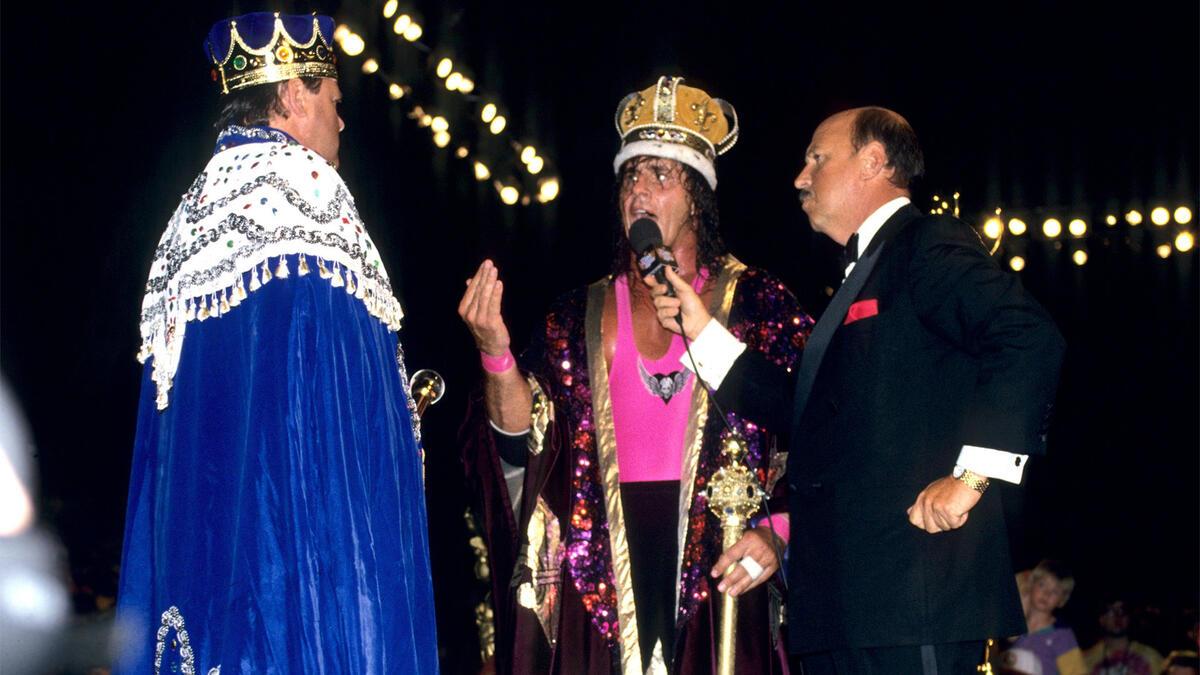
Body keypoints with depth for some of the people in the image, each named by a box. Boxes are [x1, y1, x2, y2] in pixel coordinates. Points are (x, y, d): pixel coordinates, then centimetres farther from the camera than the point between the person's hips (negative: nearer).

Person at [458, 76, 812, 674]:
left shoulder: (756, 304, 5)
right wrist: (496, 353, -12)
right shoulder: (579, 316, 13)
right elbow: (526, 441, 3)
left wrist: (778, 532, -13)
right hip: (605, 572, 2)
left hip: (719, 561, -2)